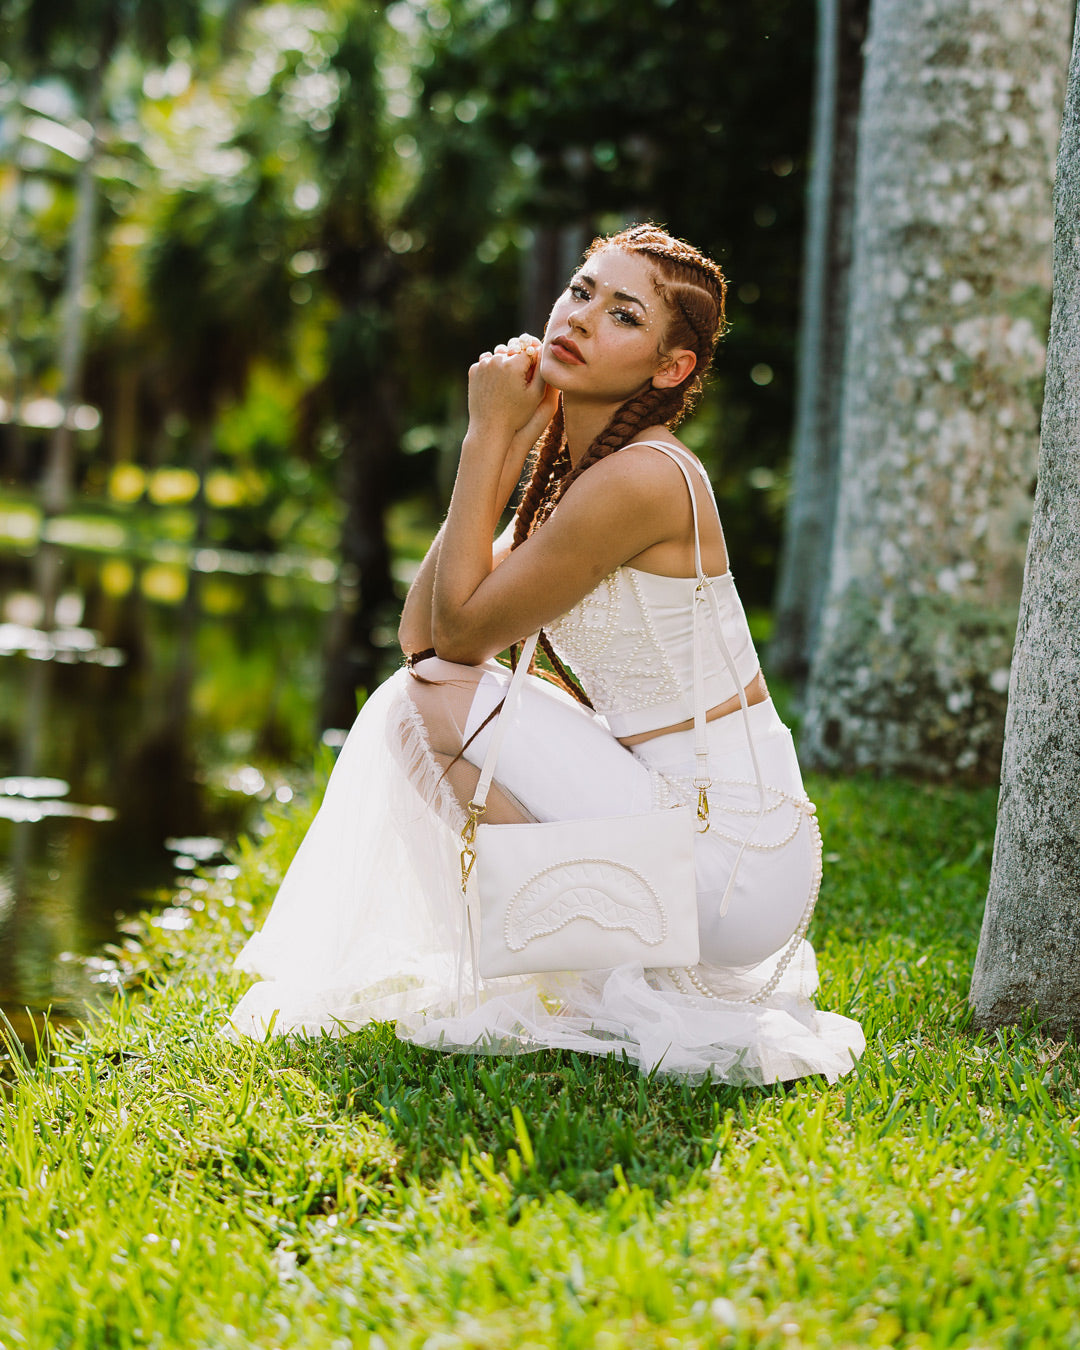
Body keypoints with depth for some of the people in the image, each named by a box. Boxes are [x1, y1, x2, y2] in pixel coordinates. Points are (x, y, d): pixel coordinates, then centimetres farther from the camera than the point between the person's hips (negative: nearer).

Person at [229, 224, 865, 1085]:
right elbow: (420, 629, 5)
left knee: (440, 694, -8)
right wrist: (507, 447, -1)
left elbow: (459, 631, -12)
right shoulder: (578, 469, 11)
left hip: (731, 872, -9)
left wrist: (489, 435, -9)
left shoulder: (640, 478, -18)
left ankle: (597, 985, -2)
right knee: (409, 705, 12)